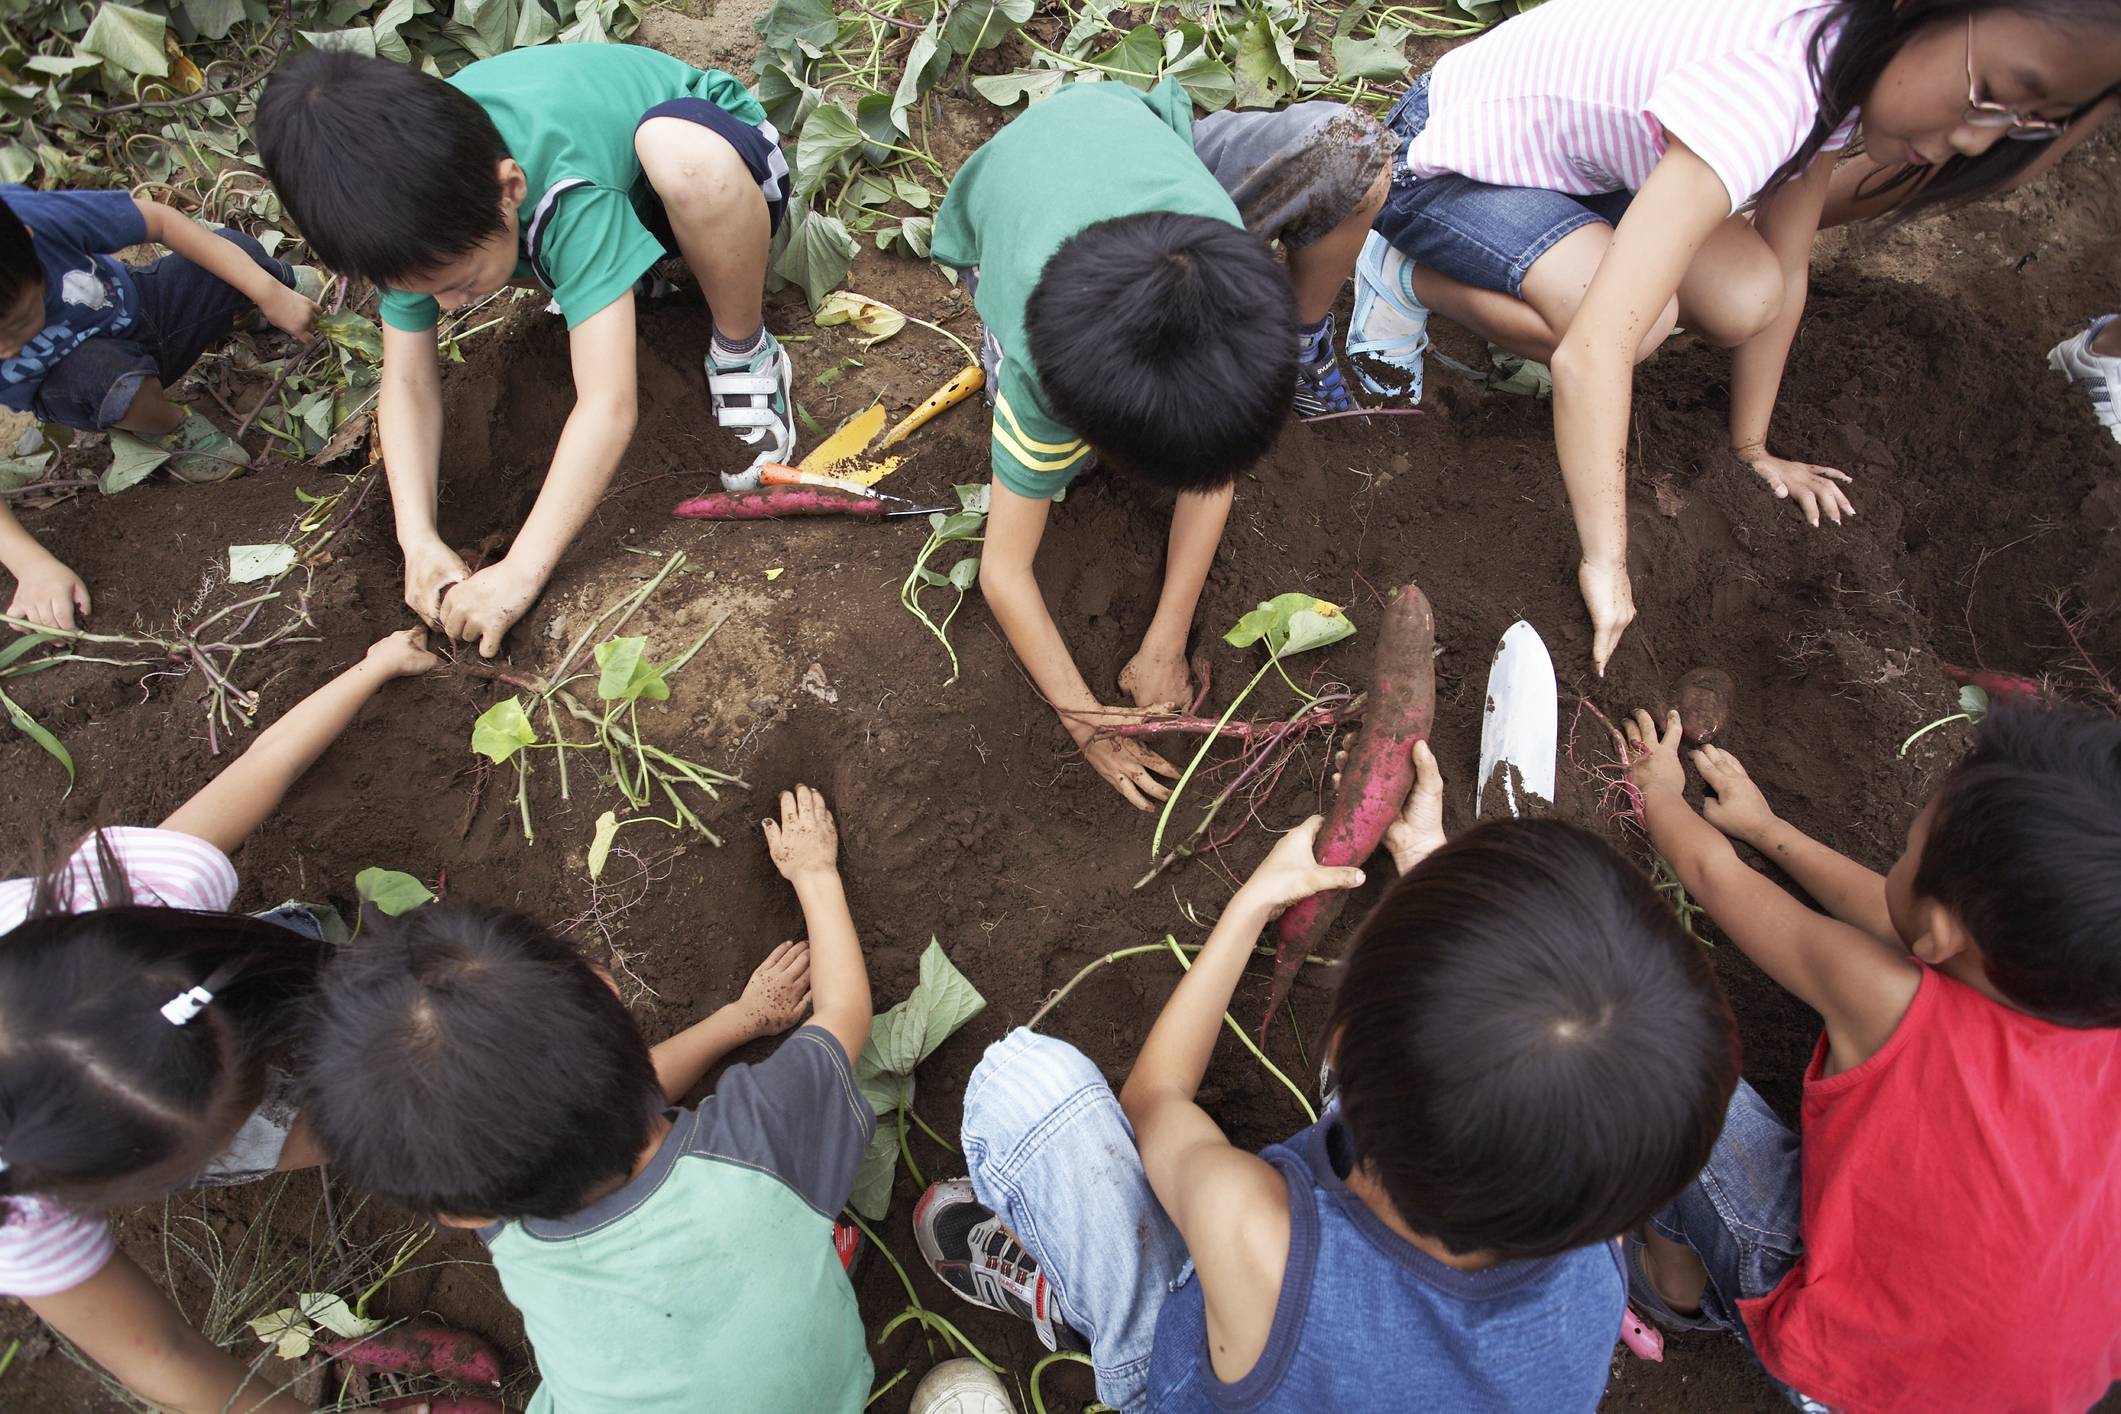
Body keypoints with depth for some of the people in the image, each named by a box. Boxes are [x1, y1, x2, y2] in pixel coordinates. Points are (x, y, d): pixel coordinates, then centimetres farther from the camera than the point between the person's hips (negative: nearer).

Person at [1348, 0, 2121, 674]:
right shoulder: (1764, 90, -36)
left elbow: (1785, 273, 1)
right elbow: (1590, 355, -43)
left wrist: (1754, 448, 4)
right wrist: (1605, 565, -37)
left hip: (1565, 155, 8)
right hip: (1445, 159, -8)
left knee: (1744, 301, -13)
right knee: (1639, 318, -32)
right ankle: (1409, 276, -6)